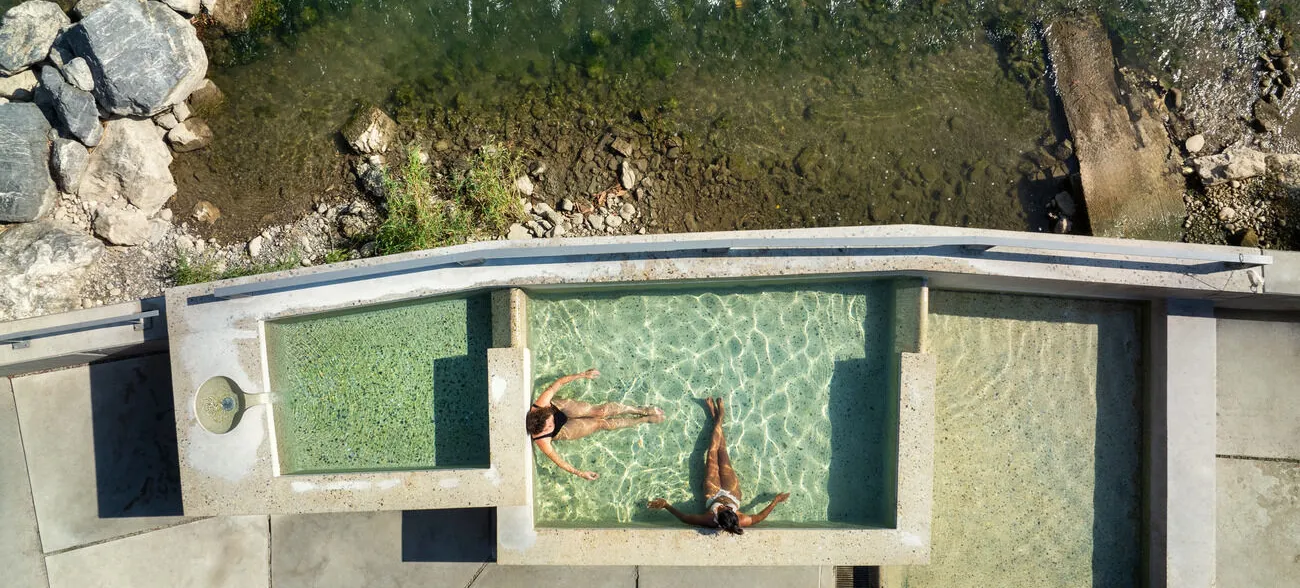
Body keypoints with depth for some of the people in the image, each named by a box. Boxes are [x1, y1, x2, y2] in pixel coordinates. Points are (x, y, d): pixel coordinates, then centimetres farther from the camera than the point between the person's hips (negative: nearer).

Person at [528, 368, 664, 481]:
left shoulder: (541, 405, -38)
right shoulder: (542, 441, -39)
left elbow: (558, 384, -24)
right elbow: (557, 459, -28)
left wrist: (582, 375, -21)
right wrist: (579, 473, -26)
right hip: (561, 430, -2)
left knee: (604, 410, -11)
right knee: (601, 423, -5)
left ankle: (642, 410, 12)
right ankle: (645, 419, 11)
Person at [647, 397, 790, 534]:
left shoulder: (710, 521, -43)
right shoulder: (741, 521, -39)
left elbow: (684, 517, -33)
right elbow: (760, 517, -21)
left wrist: (666, 505, -33)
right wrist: (776, 500, -19)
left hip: (714, 495, -1)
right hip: (732, 494, 1)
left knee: (712, 454, 7)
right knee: (722, 452, 10)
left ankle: (718, 419, 33)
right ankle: (719, 417, 35)